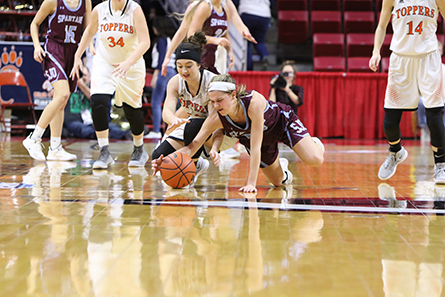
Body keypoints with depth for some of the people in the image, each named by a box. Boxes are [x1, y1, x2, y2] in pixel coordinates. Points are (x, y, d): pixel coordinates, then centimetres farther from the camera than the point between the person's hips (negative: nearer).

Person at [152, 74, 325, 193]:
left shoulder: (254, 102, -45)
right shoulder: (216, 119, -32)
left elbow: (256, 146, -43)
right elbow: (193, 146, -28)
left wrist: (251, 183, -44)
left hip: (283, 121, -4)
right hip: (259, 139, 4)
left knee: (315, 160, -18)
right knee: (277, 181, 10)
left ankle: (314, 144, 19)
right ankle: (281, 167, 47)